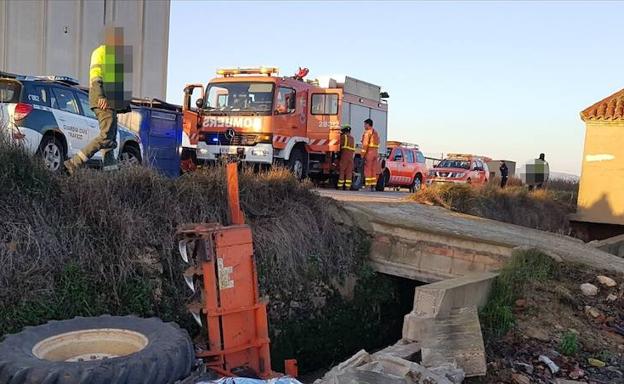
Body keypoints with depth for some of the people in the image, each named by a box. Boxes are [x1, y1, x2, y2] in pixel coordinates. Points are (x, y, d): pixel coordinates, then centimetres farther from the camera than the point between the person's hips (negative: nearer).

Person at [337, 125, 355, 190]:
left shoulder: (343, 136, 2)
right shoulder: (352, 138, 20)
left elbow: (340, 144, 0)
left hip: (344, 155, -5)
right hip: (351, 155, 5)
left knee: (341, 171, -1)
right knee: (349, 172, 4)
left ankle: (340, 186, -4)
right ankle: (347, 186, -1)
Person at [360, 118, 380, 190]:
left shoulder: (367, 132, -8)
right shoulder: (376, 133, 19)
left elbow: (365, 144, -15)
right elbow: (377, 144, 17)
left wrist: (362, 154, -15)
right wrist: (377, 154, 15)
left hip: (369, 152, -8)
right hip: (375, 152, 8)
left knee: (368, 170, -7)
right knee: (374, 170, 6)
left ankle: (368, 186, -9)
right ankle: (373, 186, 5)